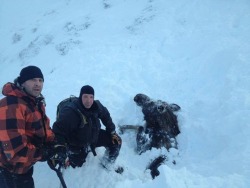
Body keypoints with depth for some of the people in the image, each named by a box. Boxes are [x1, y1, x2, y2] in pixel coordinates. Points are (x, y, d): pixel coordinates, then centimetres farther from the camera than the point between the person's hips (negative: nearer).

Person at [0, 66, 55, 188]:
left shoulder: (37, 103, 1)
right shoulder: (11, 106, -32)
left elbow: (44, 128, 10)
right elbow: (15, 148, -35)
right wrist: (42, 154, -22)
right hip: (11, 170, -8)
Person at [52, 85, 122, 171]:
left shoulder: (96, 105, -17)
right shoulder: (70, 112, -35)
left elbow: (105, 116, 2)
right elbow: (58, 130, -32)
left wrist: (112, 132, 2)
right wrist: (60, 149, -30)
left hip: (94, 136, 5)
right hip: (77, 144, -5)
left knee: (116, 141, 0)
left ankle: (107, 165, 24)